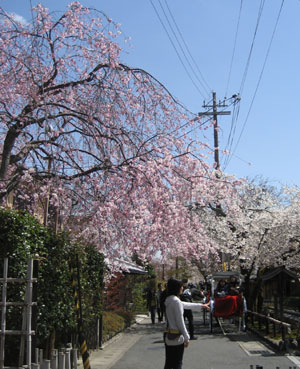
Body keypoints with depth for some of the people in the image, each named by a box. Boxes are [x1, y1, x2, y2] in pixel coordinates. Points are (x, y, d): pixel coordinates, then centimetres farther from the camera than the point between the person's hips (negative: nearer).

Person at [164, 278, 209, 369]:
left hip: (168, 335, 9)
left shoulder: (169, 299, 10)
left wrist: (201, 305, 35)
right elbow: (180, 321, -18)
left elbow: (185, 304, 25)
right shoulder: (176, 301, -18)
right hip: (176, 337, -8)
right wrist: (186, 337, -11)